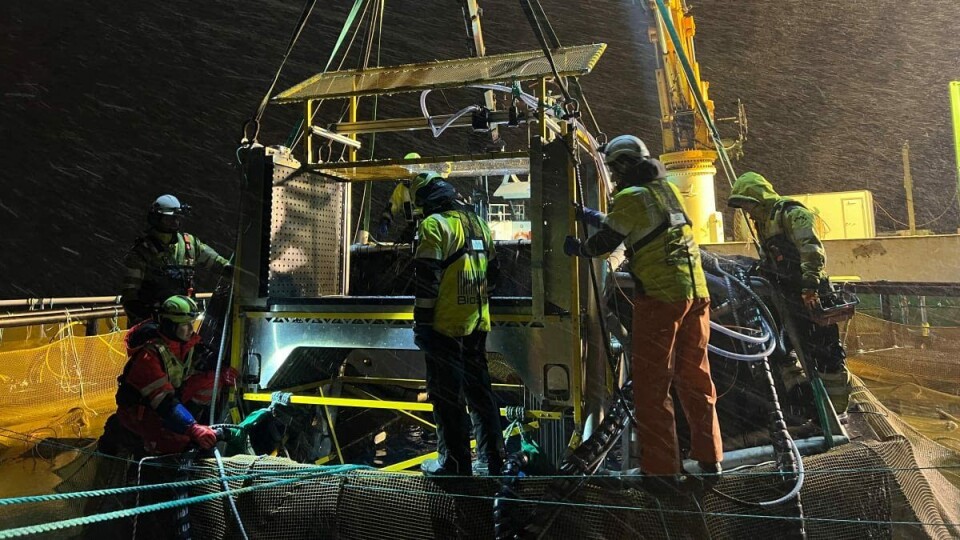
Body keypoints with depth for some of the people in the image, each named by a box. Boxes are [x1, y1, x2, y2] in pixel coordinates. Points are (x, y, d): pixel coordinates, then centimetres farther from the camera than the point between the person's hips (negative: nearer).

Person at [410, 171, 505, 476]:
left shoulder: (434, 223, -11)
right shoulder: (477, 222, 13)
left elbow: (427, 278, -17)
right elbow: (493, 271, 19)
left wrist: (421, 322, -12)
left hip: (446, 325, -8)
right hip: (477, 323, 8)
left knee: (446, 396, 3)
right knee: (478, 389, 17)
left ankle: (454, 464, 11)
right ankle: (494, 456, 26)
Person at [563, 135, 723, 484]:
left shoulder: (631, 197, -7)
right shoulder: (668, 189, 17)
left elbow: (606, 242, -5)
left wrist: (577, 248, 15)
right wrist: (595, 217, 35)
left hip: (660, 297, -8)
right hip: (696, 292, 8)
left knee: (652, 384, 1)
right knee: (695, 378, 15)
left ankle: (662, 467, 6)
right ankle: (710, 459, 23)